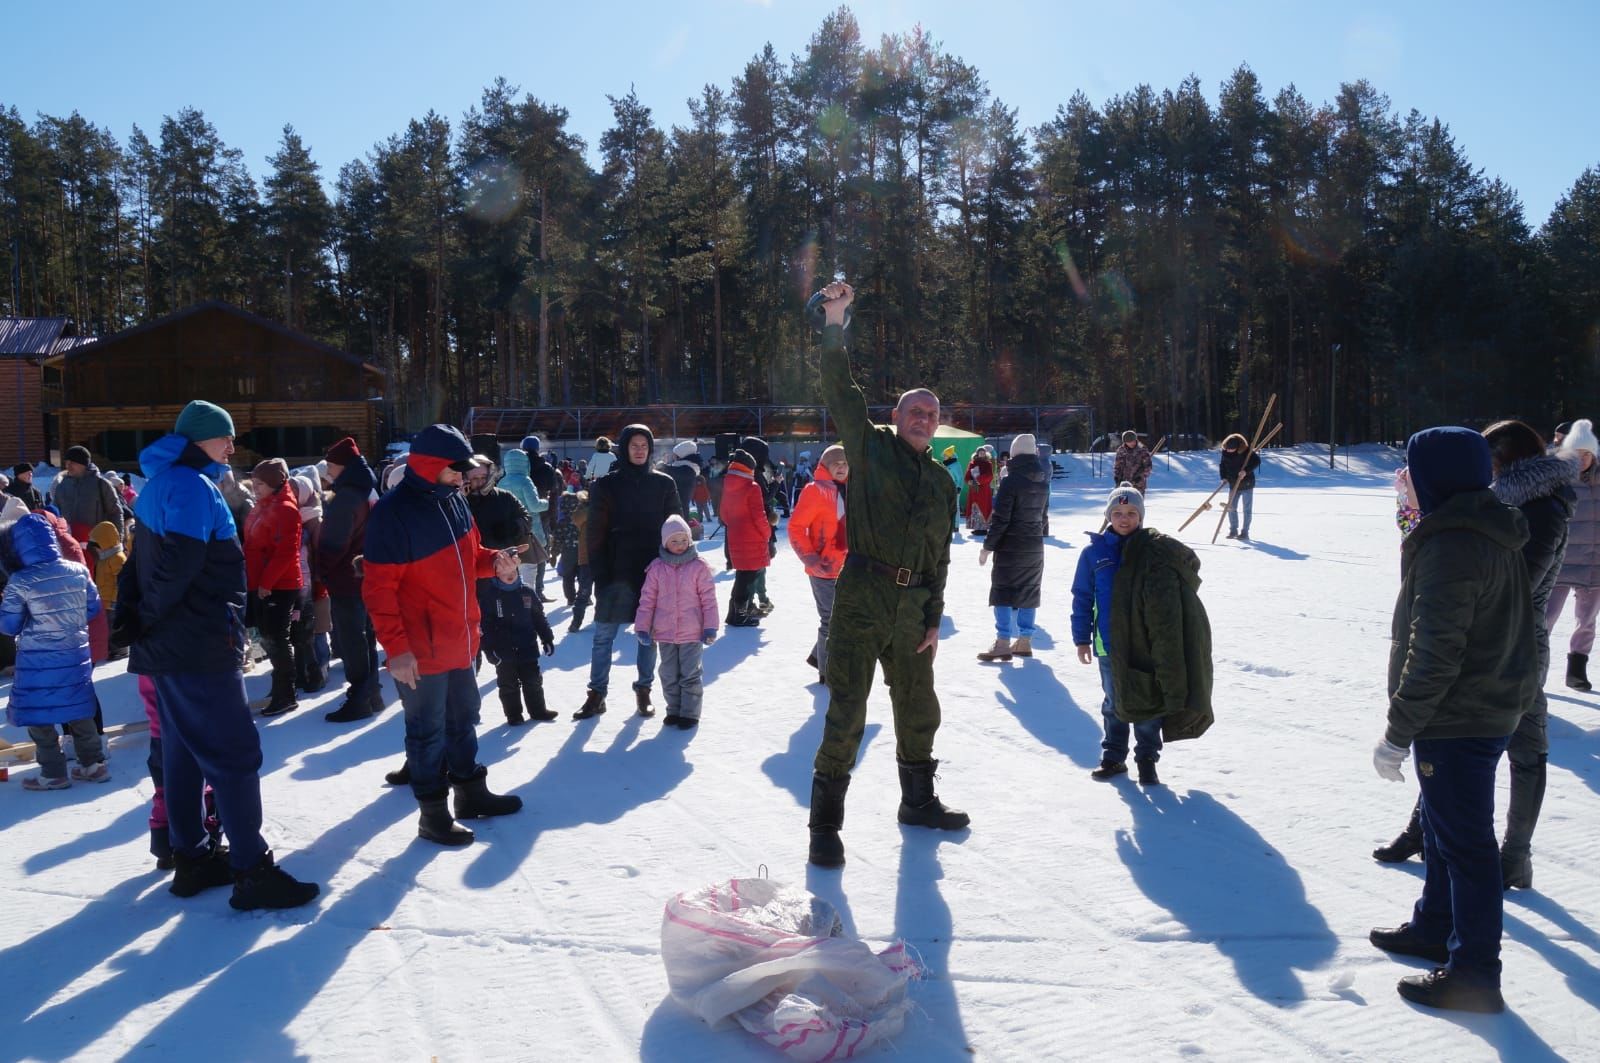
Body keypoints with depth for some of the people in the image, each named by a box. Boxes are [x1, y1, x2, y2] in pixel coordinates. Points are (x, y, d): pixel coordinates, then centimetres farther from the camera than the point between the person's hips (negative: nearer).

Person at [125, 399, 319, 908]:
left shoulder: (161, 484, 16)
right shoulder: (194, 486, -16)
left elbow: (142, 559, 18)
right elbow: (179, 563, -23)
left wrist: (134, 611, 11)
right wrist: (150, 616, -9)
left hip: (169, 645, 10)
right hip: (200, 647, -10)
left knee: (184, 752, 15)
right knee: (235, 755, -6)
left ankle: (192, 857, 24)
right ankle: (252, 871, -3)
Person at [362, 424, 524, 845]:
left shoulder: (453, 499, 5)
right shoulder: (393, 513, -20)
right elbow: (378, 589, -20)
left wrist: (494, 562, -5)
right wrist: (396, 648, -22)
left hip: (460, 640, 8)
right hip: (420, 650, -8)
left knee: (463, 719, 20)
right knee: (428, 730, 5)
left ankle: (471, 791, 36)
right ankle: (433, 813, 19)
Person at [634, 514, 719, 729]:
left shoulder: (699, 566, -6)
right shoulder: (656, 568, 0)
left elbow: (708, 599, -4)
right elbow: (647, 599, 3)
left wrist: (710, 627, -7)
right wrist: (642, 628, 0)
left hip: (692, 633, -3)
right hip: (664, 633, 3)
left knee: (690, 675, 4)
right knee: (669, 676, 13)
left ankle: (690, 713, 16)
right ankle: (674, 710, 27)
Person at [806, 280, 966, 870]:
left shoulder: (941, 481, 16)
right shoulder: (869, 446, 4)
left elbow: (939, 556, 17)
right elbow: (839, 391, -8)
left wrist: (934, 618, 11)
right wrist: (834, 323, -16)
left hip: (911, 606, 6)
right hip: (862, 596, -6)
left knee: (918, 710, 17)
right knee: (847, 712, -5)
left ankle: (918, 801, 37)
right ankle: (825, 822, 5)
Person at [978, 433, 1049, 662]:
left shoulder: (1011, 482, -16)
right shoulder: (1043, 482, 7)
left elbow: (1000, 519, -17)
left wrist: (988, 547, -10)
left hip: (1011, 547, -7)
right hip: (1035, 547, 7)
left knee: (1003, 593, -3)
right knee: (1028, 593, 12)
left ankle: (1002, 643, -8)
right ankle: (1024, 642, 16)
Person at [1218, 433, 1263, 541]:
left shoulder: (1246, 451, -16)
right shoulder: (1225, 452, -3)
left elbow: (1257, 461, -17)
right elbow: (1222, 465, 9)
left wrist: (1246, 471, -29)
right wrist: (1224, 477, -5)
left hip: (1247, 484, -5)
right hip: (1233, 485, 5)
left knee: (1247, 509, 1)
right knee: (1231, 508, 5)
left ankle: (1245, 532, 6)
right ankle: (1233, 530, 18)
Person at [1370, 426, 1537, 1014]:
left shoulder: (1449, 543, -23)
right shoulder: (1498, 537, 8)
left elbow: (1435, 650, -25)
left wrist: (1398, 732, -19)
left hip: (1455, 721, -10)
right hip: (1491, 710, 10)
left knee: (1464, 843, 0)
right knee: (1444, 826, 24)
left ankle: (1474, 975, 12)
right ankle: (1434, 926, 41)